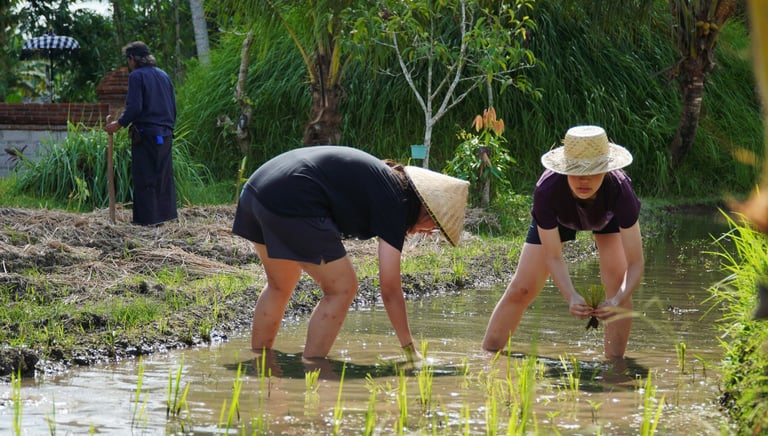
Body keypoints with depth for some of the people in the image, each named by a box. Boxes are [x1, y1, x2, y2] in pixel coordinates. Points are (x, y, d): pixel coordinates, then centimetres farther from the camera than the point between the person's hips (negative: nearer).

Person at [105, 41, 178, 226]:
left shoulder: (137, 76, -8)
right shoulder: (163, 75, 14)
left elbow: (134, 108, -16)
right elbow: (173, 108, 16)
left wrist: (119, 124, -6)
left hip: (146, 133, -7)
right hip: (165, 134, 7)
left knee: (144, 179, -2)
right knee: (164, 175, 13)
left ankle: (147, 218, -3)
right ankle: (167, 212, 14)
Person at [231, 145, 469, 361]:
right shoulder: (395, 204, -4)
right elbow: (390, 289, -4)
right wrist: (410, 350, 3)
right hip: (292, 202, -10)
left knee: (280, 285, 27)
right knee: (342, 288, 1)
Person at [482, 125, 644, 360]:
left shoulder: (619, 189, -44)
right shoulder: (547, 190, -44)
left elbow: (635, 263, -42)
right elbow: (554, 258, -35)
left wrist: (617, 301, -60)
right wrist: (572, 297, -52)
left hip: (608, 216, 0)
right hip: (557, 217, 0)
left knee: (618, 282, -21)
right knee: (521, 290, -4)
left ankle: (614, 362, -9)